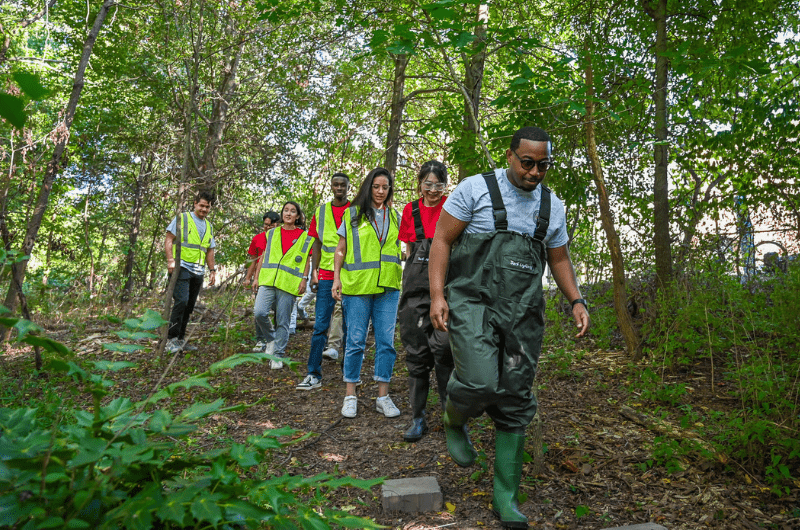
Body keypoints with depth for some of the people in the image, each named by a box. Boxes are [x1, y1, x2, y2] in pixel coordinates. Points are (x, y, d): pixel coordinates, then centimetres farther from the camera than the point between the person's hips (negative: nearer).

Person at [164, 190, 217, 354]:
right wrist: (170, 260, -14)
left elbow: (210, 251, 25)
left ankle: (180, 339, 14)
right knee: (181, 302, -16)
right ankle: (172, 339, -9)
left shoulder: (209, 227, 21)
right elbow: (169, 239, -2)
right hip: (182, 267, -6)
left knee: (189, 306, 6)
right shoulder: (182, 218, 4)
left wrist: (212, 270, 18)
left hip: (198, 272, 6)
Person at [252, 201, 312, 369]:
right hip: (268, 280, 2)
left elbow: (306, 261, 9)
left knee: (283, 321, 0)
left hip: (289, 284, -2)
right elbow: (263, 257, 19)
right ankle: (270, 339, 12)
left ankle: (278, 355, 12)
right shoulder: (272, 234, 16)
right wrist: (257, 277, 14)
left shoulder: (304, 237, 9)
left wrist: (304, 279, -2)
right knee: (260, 312, -16)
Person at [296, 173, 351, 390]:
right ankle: (314, 375, 1)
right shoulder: (321, 211, 12)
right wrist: (313, 272, 5)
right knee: (320, 325, -3)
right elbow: (317, 244, 13)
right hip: (327, 275, 2)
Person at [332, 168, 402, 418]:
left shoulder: (394, 216, 15)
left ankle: (383, 396, 11)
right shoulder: (353, 213, 7)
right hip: (357, 285, -2)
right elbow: (341, 249, 7)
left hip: (388, 286, 3)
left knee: (386, 341, 2)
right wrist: (337, 277, -2)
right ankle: (350, 395, 12)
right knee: (355, 341, 0)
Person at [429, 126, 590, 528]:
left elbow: (559, 259, 22)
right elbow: (442, 240, -2)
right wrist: (437, 294, -13)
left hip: (523, 314, 4)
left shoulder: (552, 206, 13)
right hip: (473, 302, -4)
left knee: (515, 402, 4)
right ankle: (454, 422, 17)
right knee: (480, 383, -22)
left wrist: (576, 301, 7)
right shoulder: (476, 189, -1)